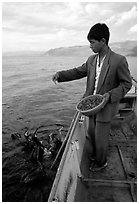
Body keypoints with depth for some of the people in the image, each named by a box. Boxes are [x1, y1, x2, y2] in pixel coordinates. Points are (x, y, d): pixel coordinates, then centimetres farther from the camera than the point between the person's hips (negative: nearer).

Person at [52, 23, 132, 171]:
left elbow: (126, 84, -11)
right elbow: (78, 71, 9)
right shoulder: (91, 59, 1)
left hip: (105, 106, -6)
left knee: (101, 137, 8)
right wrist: (60, 75, -4)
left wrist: (111, 95, -25)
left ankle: (101, 162, 36)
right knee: (91, 132, 21)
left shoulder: (119, 60, -16)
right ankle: (96, 152, 50)